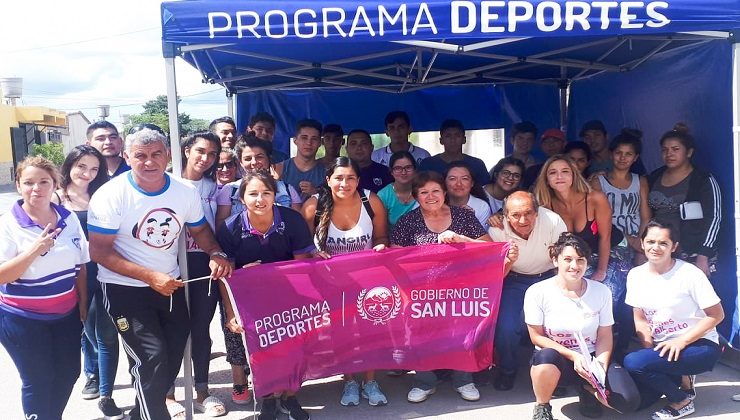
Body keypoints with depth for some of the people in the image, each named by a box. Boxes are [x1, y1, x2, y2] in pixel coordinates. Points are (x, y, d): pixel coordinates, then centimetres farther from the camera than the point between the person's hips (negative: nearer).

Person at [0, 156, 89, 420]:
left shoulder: (69, 219, 0)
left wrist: (83, 304, 11)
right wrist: (34, 250, -29)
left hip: (66, 315, 5)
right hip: (23, 320, -4)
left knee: (68, 374, 13)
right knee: (38, 382, 5)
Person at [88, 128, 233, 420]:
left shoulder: (186, 191, -6)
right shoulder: (110, 196, -17)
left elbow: (199, 229, 9)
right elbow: (99, 251, -17)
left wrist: (215, 253, -13)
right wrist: (150, 277, -25)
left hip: (170, 285, 5)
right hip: (125, 289, -5)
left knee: (173, 357, 15)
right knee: (152, 360, -14)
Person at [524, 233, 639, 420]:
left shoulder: (601, 291, -3)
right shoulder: (537, 292, -12)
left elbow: (604, 336, 1)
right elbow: (537, 337, -9)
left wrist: (601, 364, -18)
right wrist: (573, 355, -20)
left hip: (591, 358, 3)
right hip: (555, 357, -3)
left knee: (629, 402, -19)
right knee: (546, 356, -40)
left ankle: (587, 388, 14)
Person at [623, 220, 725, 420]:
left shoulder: (689, 274, -13)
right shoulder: (635, 275, 2)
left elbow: (716, 315, -11)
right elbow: (640, 319, 6)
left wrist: (681, 341, -19)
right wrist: (650, 350, -9)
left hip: (699, 345, -6)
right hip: (662, 347, 6)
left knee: (633, 362, -28)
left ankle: (682, 400, -3)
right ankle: (679, 378, 15)